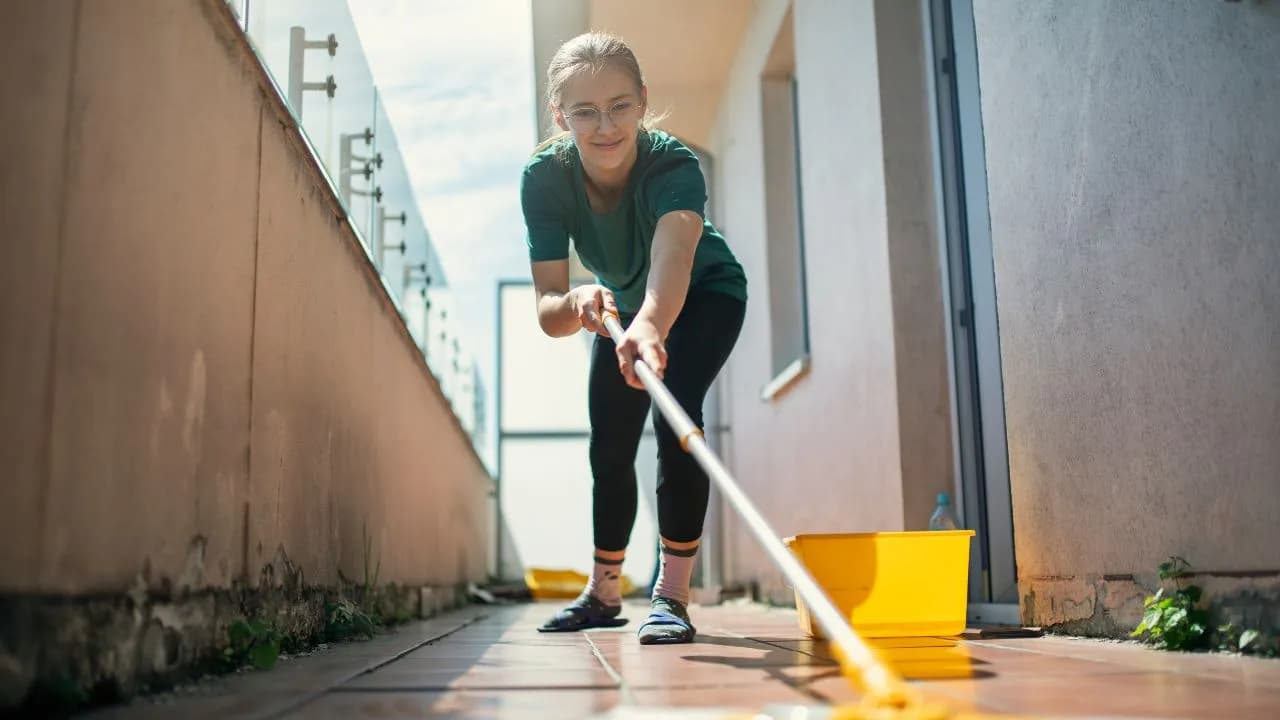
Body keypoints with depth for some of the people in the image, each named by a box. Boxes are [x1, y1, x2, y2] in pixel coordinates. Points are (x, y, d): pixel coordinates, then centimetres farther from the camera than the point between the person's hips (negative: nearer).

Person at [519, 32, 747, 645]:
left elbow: (671, 262, -59)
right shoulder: (544, 178, -30)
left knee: (675, 411, -27)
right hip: (621, 303, 4)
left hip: (706, 295, -3)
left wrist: (651, 325, -81)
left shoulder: (675, 166, -39)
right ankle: (603, 592, 28)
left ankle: (671, 594, -16)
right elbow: (547, 310, -34)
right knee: (609, 448, 8)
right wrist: (578, 305, -58)